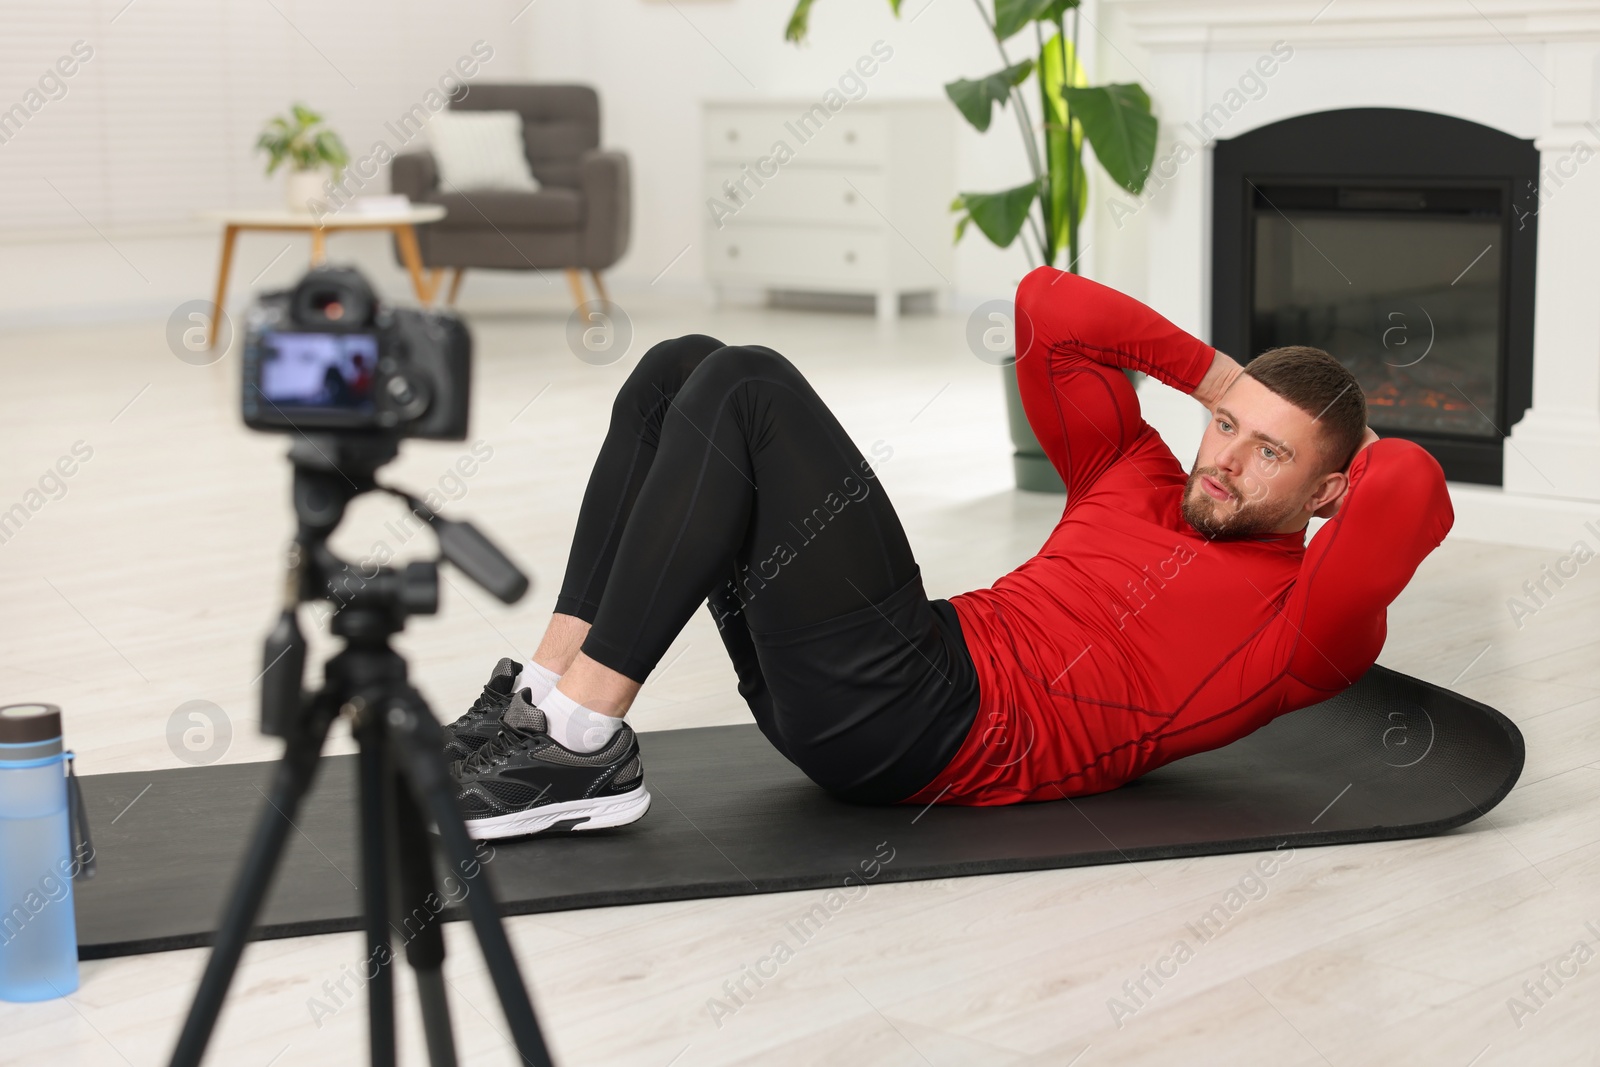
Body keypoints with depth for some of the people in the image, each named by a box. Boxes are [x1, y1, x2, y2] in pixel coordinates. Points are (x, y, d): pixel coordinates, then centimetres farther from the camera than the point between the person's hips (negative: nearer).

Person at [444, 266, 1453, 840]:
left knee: (748, 389, -17)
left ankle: (585, 749, -22)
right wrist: (1218, 374, 22)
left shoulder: (1299, 622, 2)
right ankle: (545, 697, -9)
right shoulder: (1140, 478, 25)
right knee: (682, 370, 2)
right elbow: (1050, 306, 26)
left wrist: (1366, 446, 5)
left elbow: (1412, 494, -18)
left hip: (918, 722, -8)